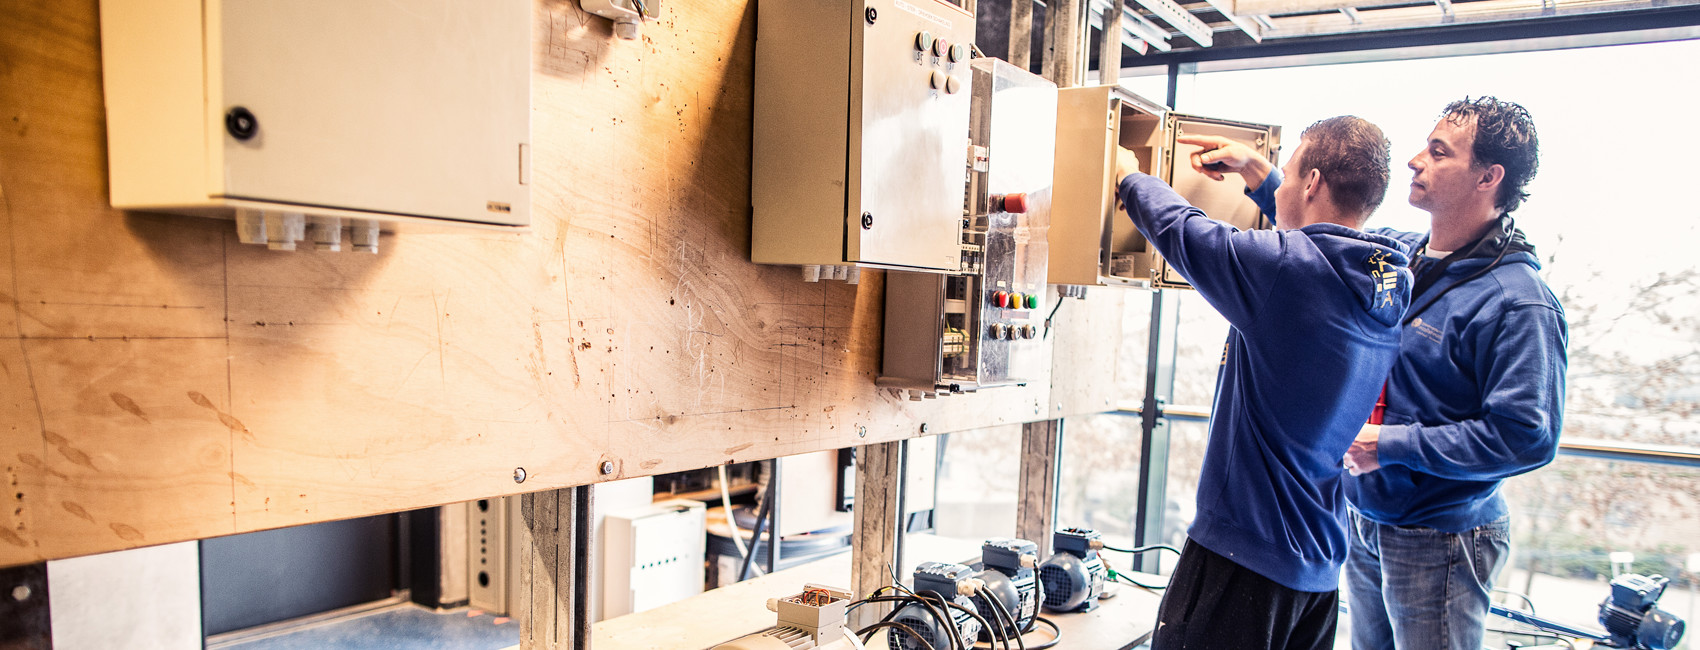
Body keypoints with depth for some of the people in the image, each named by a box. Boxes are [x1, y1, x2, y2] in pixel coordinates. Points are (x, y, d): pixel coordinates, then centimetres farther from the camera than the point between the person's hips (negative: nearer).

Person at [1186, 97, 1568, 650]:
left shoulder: (1519, 303, -20)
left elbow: (1526, 438, -24)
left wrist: (1389, 444, -22)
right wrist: (1253, 168, 12)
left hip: (1437, 543, -7)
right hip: (1365, 522, 7)